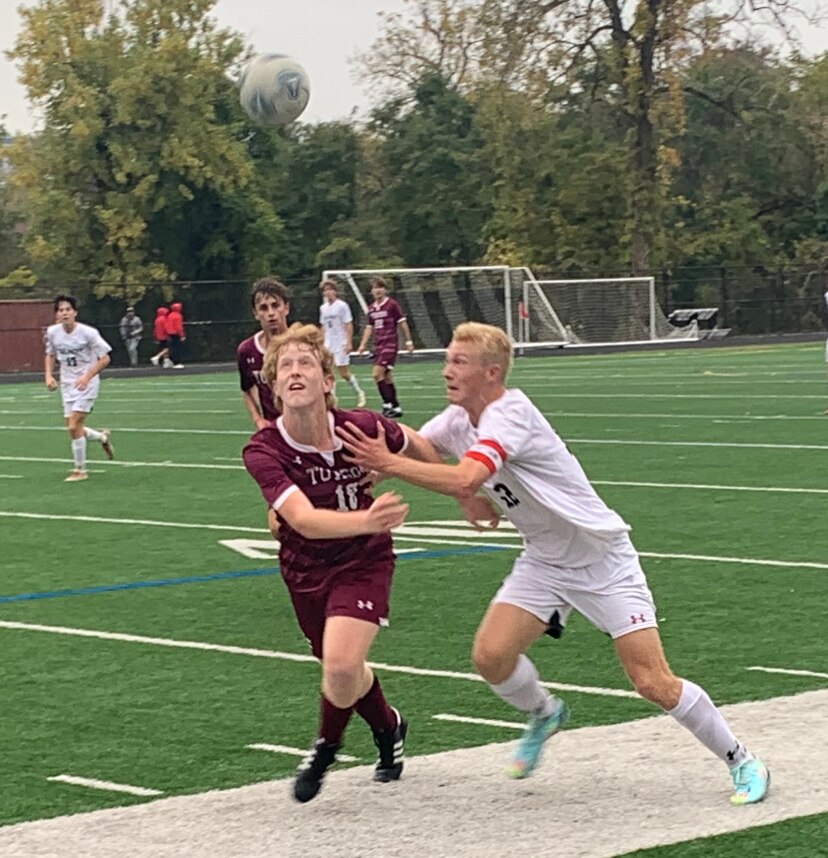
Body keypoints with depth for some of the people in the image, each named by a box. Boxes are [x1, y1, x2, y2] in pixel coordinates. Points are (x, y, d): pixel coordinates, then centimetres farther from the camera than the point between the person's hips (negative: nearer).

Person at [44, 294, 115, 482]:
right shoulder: (52, 332, -3)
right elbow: (50, 355, 16)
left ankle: (80, 469, -1)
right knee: (73, 429, 6)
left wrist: (87, 376, -22)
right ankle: (102, 437, 37)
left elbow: (105, 358, -11)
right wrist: (49, 375, -1)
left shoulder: (88, 333, -17)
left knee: (74, 426, -15)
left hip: (86, 383, -6)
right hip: (67, 384, 6)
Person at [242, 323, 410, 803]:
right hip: (306, 569, 2)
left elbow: (420, 449, 1)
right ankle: (388, 727, 51)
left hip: (364, 561, -2)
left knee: (341, 667, -22)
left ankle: (327, 748, 10)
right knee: (342, 670, 17)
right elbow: (304, 519, -40)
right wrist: (367, 519, -58)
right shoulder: (264, 452, -24)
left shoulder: (361, 428, -22)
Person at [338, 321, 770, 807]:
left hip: (602, 558, -7)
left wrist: (388, 463, -37)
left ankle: (742, 762, 8)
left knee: (654, 683, -12)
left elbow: (465, 479, -40)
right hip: (544, 562, 7)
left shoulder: (509, 414, -27)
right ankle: (544, 716, 22)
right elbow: (411, 449, 11)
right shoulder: (457, 420, -2)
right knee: (490, 656, -10)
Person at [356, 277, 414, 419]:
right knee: (387, 377, 9)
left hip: (390, 344, -7)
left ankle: (388, 404, -11)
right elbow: (369, 328, 17)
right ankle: (396, 407, 16)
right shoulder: (372, 309, 10)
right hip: (378, 345, 7)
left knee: (377, 374, -17)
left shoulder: (392, 305, -8)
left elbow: (402, 323, -5)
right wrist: (363, 345, 11)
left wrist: (408, 341, -5)